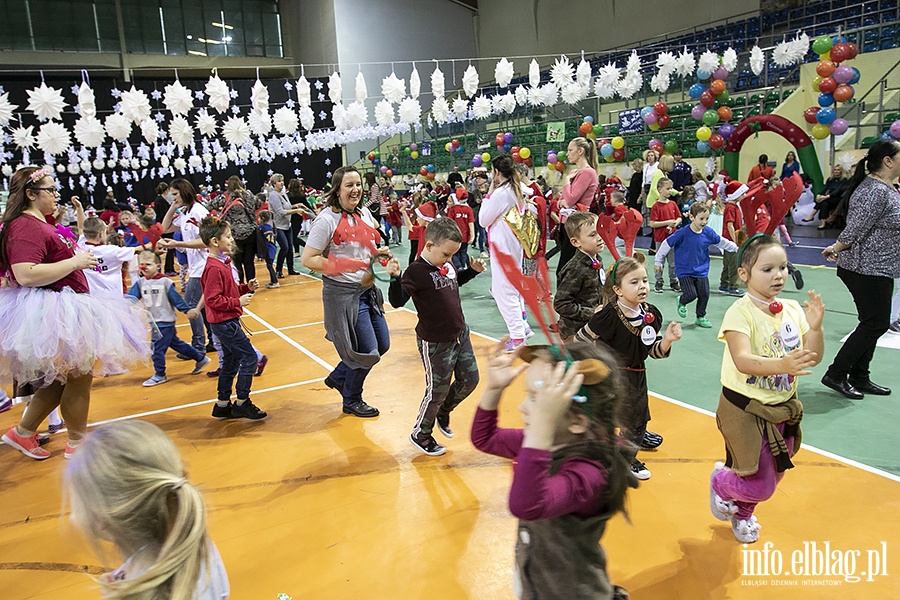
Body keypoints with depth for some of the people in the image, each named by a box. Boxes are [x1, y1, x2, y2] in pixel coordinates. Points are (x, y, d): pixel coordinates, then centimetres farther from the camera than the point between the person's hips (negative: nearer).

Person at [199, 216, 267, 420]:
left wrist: (247, 288, 4)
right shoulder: (214, 268, -20)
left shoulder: (222, 263, 10)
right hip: (224, 322, -10)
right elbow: (212, 300, -23)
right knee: (250, 358, -4)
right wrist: (238, 301, -20)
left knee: (231, 362, 17)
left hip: (226, 322, 10)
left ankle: (222, 405, 26)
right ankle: (242, 403, 6)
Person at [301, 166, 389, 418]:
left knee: (382, 344, 14)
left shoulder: (364, 213, 7)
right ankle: (351, 401, 27)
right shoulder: (327, 219, -16)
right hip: (343, 293, -8)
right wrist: (347, 266, -23)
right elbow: (308, 259, -18)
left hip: (367, 289, 8)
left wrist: (379, 253, -1)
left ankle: (338, 378, 36)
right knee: (367, 351, 0)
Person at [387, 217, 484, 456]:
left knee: (469, 380, 16)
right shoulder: (416, 271, -20)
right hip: (435, 344, -8)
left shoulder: (448, 264, 3)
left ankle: (443, 413, 43)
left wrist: (473, 270, 10)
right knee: (437, 391, 6)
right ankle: (420, 434, 30)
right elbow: (397, 301, -24)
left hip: (460, 335, 8)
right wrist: (395, 278, -38)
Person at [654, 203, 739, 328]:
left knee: (704, 294, 3)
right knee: (691, 295, -11)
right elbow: (667, 244, -10)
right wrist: (658, 262, -4)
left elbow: (721, 242, 15)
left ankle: (701, 317, 26)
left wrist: (737, 248, 23)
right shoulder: (682, 233, -18)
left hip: (701, 271, 4)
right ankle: (681, 303, 26)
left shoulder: (708, 232, -4)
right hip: (684, 271, -4)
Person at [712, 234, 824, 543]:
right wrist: (782, 365, -49)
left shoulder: (793, 310, -1)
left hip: (783, 407, 6)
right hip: (745, 409, -6)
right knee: (760, 486, -3)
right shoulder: (740, 312, -20)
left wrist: (815, 327, -19)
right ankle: (720, 483, 31)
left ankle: (742, 512, 50)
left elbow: (814, 357, -2)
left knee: (773, 477, 20)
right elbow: (743, 361, -33)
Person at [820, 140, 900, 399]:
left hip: (877, 270, 10)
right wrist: (836, 249, -8)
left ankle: (859, 378, 22)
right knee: (875, 324, -5)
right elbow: (855, 230, -22)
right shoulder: (876, 192, -21)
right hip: (868, 270, -10)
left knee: (872, 324, 13)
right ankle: (835, 375, 3)